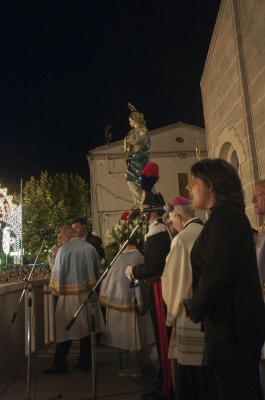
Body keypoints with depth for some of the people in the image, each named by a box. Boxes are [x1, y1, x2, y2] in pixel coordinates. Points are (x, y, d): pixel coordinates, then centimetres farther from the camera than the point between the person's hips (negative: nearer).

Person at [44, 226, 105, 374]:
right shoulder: (90, 248, 2)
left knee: (66, 329, 6)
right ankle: (85, 362, 21)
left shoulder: (64, 250, -12)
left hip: (70, 295, -4)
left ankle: (60, 365, 15)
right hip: (88, 293, 4)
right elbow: (97, 269, 11)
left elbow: (58, 272, -9)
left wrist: (56, 290, 6)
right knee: (86, 328, 12)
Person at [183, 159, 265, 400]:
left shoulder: (223, 217, -19)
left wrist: (195, 308, -7)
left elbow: (216, 274, -26)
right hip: (238, 322, 10)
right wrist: (198, 306, 10)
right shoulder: (231, 215, 12)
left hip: (231, 325, -10)